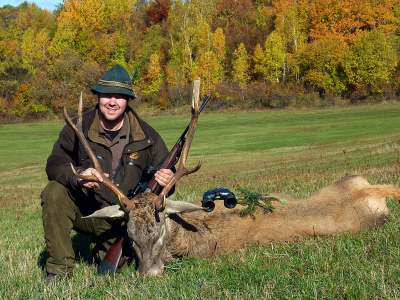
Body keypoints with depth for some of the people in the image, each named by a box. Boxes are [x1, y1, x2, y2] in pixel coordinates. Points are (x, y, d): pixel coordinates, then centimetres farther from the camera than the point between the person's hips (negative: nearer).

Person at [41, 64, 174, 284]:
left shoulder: (146, 136, -4)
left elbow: (164, 173, 1)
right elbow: (54, 164, -16)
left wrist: (165, 180, -25)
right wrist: (78, 175, -39)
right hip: (83, 210, -1)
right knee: (54, 192, -28)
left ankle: (102, 249, 27)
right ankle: (59, 269, -16)